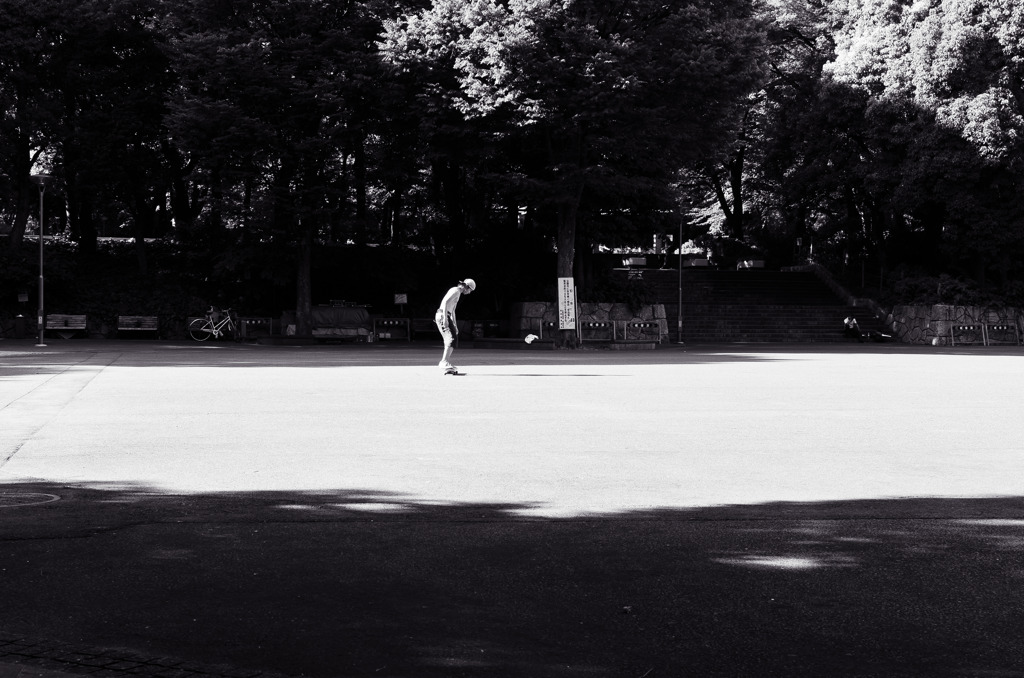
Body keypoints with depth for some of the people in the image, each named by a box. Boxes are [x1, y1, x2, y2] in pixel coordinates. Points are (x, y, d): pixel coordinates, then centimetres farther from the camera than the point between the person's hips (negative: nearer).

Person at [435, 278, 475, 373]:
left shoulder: (458, 293, 24)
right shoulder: (456, 290, -8)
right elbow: (445, 302, -21)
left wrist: (455, 325, 31)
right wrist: (445, 318, -27)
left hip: (446, 317, 10)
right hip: (442, 316, -10)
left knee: (452, 339, 12)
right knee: (451, 339, -19)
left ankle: (444, 363, 17)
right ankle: (444, 363, -29)